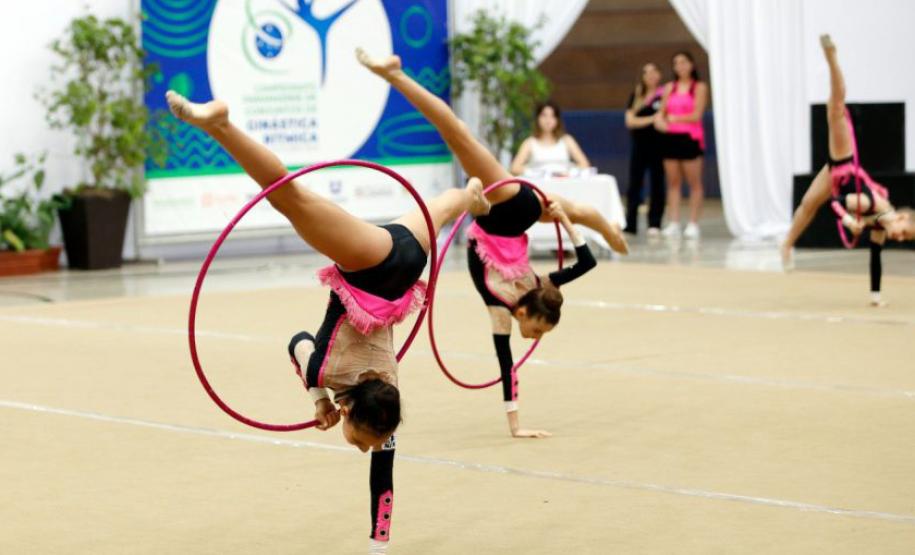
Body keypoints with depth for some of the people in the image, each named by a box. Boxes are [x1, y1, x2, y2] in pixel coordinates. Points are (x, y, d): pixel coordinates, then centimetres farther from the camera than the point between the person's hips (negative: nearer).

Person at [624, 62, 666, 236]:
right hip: (639, 145, 3)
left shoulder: (664, 95, 1)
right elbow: (630, 121, 2)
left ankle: (654, 223, 4)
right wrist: (652, 119, -9)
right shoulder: (636, 96, 10)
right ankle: (630, 223, 2)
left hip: (658, 144, -3)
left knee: (657, 184, 1)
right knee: (634, 184, 0)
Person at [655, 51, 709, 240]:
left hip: (690, 137, -5)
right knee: (673, 183, 3)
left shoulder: (699, 87, 0)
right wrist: (660, 120, -10)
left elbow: (696, 115, -9)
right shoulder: (670, 88, 15)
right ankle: (673, 223, 4)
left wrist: (674, 118, -7)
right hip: (671, 137, 5)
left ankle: (693, 224, -1)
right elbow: (661, 112, 12)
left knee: (694, 182, -2)